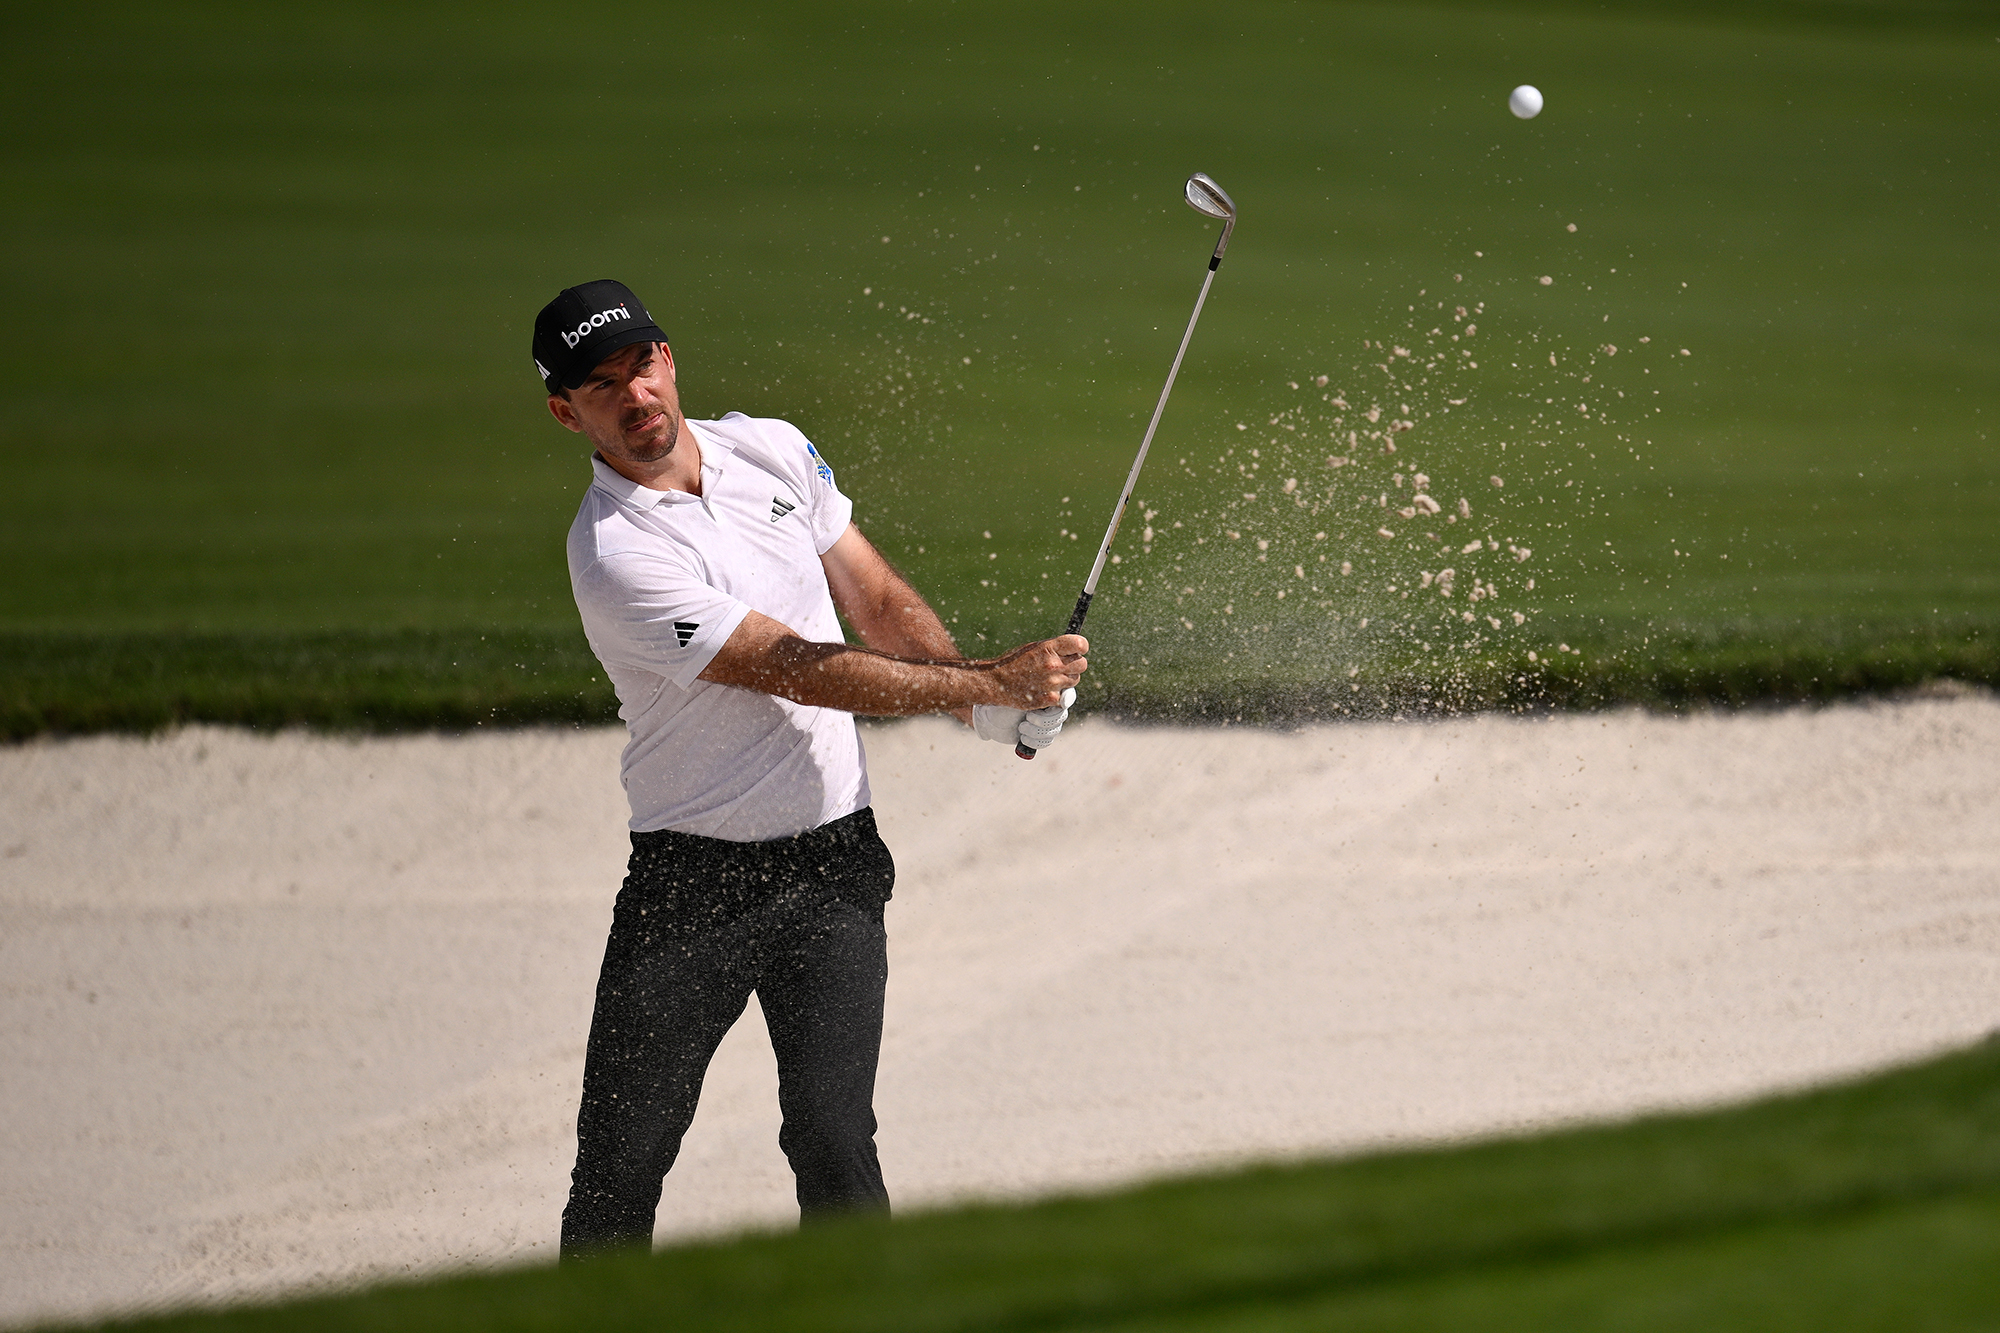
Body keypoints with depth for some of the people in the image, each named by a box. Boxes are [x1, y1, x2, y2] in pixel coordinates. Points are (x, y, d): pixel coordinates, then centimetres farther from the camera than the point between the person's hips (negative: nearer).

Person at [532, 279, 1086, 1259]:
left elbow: (877, 600, 12)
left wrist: (989, 702, -6)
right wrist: (991, 682, -18)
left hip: (834, 864, 4)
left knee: (833, 1145, -9)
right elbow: (797, 669, -19)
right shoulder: (615, 554, -17)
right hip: (689, 878, -4)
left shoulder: (772, 450, 4)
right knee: (620, 1168, -4)